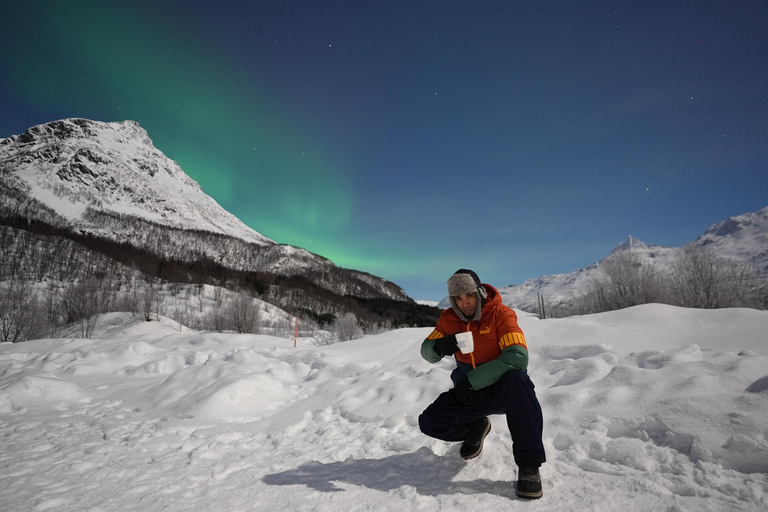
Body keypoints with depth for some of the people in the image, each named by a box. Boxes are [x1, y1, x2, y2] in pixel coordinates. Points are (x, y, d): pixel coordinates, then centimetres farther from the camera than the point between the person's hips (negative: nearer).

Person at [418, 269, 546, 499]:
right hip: (469, 393, 4)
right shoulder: (449, 318, -4)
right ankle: (476, 429, 20)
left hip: (503, 390, -4)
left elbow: (518, 357, -29)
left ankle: (529, 466, -26)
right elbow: (426, 350, 2)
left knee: (517, 380, -38)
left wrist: (471, 380, -29)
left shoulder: (500, 314, -18)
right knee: (430, 422, -12)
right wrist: (439, 346, -25)